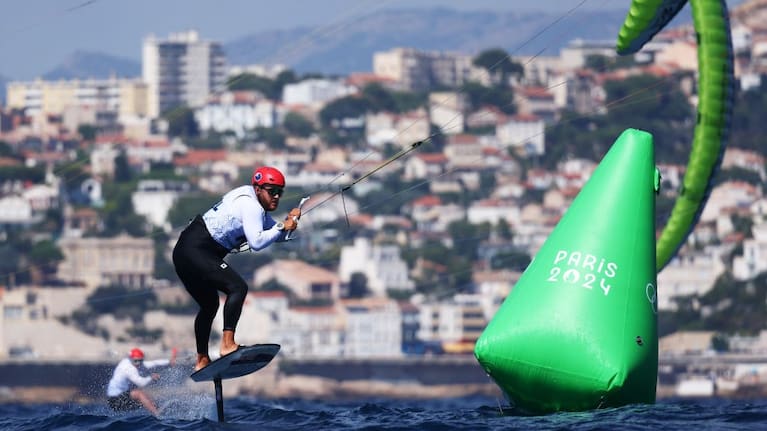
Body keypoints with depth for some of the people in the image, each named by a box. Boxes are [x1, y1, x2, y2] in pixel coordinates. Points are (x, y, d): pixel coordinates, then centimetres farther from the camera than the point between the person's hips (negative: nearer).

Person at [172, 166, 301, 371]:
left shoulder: (257, 206, 17)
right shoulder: (249, 204, -15)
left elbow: (279, 236, 17)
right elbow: (256, 242, -25)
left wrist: (289, 222, -2)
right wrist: (282, 227, -18)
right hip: (196, 252, -11)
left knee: (209, 305, 22)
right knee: (238, 287, -18)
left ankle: (202, 360, 30)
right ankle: (227, 344, -26)